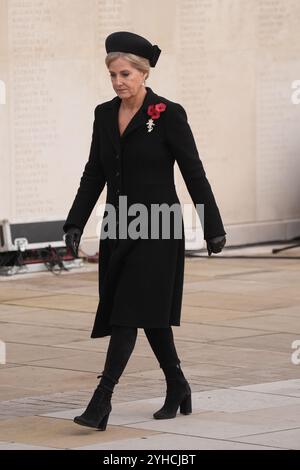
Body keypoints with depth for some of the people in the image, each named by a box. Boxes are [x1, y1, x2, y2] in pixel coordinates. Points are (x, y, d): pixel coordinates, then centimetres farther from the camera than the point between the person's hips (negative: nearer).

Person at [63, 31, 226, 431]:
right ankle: (177, 388, 29)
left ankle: (102, 401, -16)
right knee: (151, 313, 13)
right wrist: (75, 224, 4)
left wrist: (214, 229, -3)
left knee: (129, 312, -12)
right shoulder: (105, 115, 7)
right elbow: (94, 174, 12)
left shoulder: (169, 115, -10)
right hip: (119, 228, 6)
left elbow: (194, 174, -6)